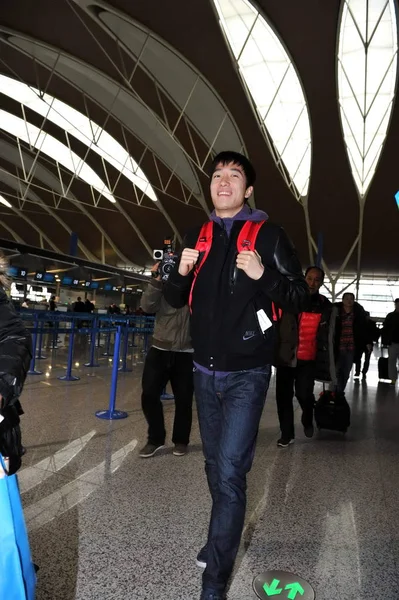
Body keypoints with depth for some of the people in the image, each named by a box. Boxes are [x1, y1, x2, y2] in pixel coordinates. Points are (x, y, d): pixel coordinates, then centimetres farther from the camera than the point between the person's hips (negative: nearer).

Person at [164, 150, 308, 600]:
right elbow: (175, 299, 12)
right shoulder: (197, 236, 8)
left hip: (246, 373, -5)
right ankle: (224, 540, 39)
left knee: (230, 472, -7)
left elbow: (299, 297, -5)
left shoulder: (268, 235, -4)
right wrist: (181, 271, -9)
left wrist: (263, 275, -23)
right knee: (215, 466, 17)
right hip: (205, 371, 5)